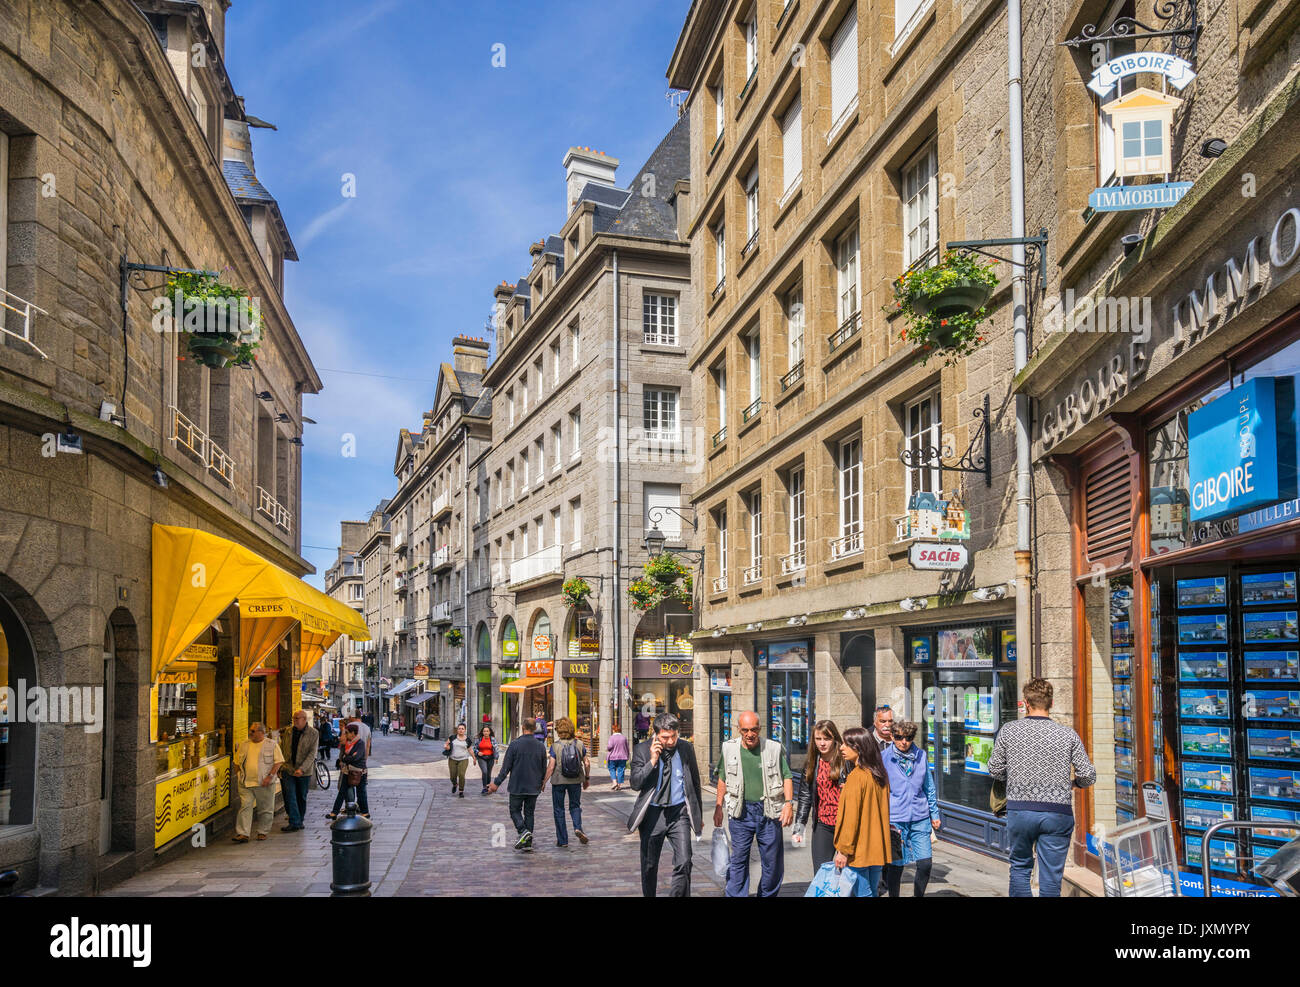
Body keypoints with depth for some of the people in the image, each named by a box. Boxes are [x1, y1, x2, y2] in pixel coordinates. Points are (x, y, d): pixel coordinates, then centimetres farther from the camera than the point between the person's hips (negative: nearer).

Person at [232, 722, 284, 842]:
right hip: (246, 783, 3)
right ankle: (243, 834, -8)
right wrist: (239, 774, 8)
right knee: (245, 807, -7)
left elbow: (278, 762, -5)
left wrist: (270, 776, -14)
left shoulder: (272, 745, 0)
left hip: (264, 783, -3)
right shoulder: (244, 746, 12)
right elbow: (236, 762, 20)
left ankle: (262, 832, 18)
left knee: (265, 809, 4)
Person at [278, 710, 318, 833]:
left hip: (304, 772, -2)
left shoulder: (313, 734, -7)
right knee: (290, 796, -9)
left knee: (302, 798, 9)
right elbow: (281, 750, 11)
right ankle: (294, 823, -10)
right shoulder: (287, 732, 3)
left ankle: (300, 821, 25)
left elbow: (311, 754, -13)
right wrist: (279, 768, 7)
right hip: (288, 769, 2)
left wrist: (302, 769, -24)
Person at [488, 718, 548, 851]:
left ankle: (523, 831, -14)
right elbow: (544, 769, 9)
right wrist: (540, 783, 25)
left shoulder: (515, 744, -12)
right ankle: (528, 843, 9)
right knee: (529, 813, 11)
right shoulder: (541, 746, 1)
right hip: (534, 788, 3)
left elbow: (506, 767, -10)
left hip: (517, 786, -3)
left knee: (515, 810, 11)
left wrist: (497, 783, -3)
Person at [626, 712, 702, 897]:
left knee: (684, 863, -11)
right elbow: (635, 783, -10)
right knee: (649, 866, 11)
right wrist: (652, 761, -20)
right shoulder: (643, 750, -5)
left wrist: (699, 814, 16)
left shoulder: (686, 748, 1)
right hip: (652, 813, 0)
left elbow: (695, 783, 12)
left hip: (679, 812, 0)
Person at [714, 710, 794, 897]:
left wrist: (788, 803, -10)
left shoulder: (774, 748, -1)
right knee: (738, 860, 2)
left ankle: (767, 894, 23)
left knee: (773, 861, 6)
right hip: (740, 812, 0)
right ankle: (736, 895, 10)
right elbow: (722, 779, 13)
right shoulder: (729, 748, 3)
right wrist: (718, 807, 11)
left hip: (769, 812, 0)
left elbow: (787, 777, 3)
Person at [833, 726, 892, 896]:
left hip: (859, 849, -8)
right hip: (878, 848, 8)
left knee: (863, 893, -2)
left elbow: (851, 817, -18)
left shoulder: (857, 776, -16)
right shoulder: (880, 774, 8)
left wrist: (844, 850, -14)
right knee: (872, 892, 14)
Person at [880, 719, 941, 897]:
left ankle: (918, 895, 22)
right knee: (896, 865, 2)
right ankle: (893, 895, 22)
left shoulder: (921, 756, 6)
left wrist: (934, 814, 18)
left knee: (925, 863, -1)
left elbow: (929, 787, 17)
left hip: (920, 818, 3)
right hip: (895, 820, -2)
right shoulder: (884, 758, -3)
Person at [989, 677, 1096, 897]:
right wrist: (1074, 783, 21)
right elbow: (1088, 776, -1)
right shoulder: (1068, 735, -2)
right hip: (1057, 814, 0)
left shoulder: (1008, 730, -1)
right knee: (1051, 877, 6)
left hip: (1019, 811, 0)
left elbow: (995, 771, 3)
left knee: (1020, 866, 19)